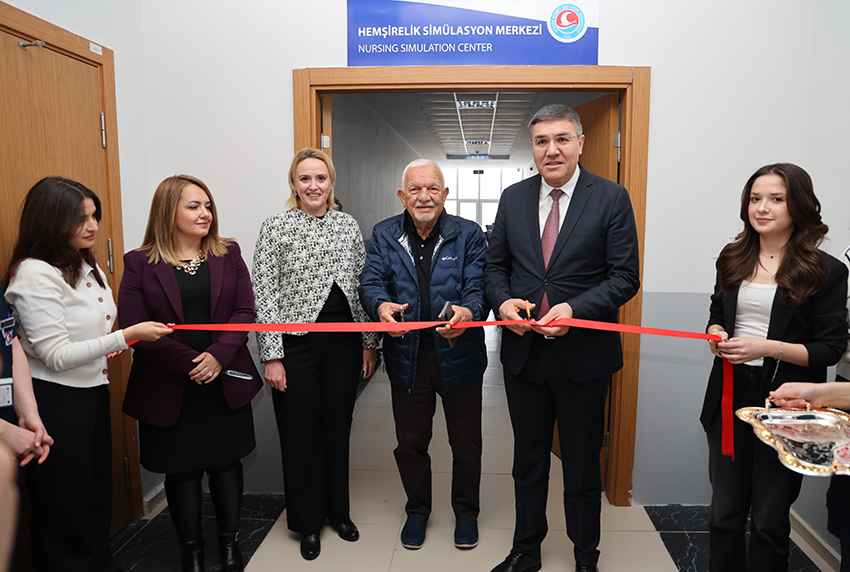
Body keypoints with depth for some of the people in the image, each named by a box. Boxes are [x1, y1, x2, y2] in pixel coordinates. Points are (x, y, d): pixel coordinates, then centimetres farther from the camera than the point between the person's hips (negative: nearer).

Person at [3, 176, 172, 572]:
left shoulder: (87, 266, 10)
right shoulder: (34, 274, -18)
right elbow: (56, 355, -21)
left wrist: (112, 342, 6)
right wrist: (126, 336, -22)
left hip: (92, 392, 8)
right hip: (55, 402, -8)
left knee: (97, 497, 18)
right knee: (65, 510, 7)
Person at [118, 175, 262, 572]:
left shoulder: (228, 254, 5)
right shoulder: (140, 263, -2)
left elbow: (245, 311, -1)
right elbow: (135, 327, -9)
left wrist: (219, 355, -16)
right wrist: (189, 363, -16)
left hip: (226, 383, 2)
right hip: (169, 390, -2)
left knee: (227, 464, 11)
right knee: (182, 471, 10)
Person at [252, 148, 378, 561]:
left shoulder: (348, 225, 7)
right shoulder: (276, 227, -3)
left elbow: (363, 287, 10)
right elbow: (264, 296, -7)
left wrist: (369, 341, 7)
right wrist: (272, 356, -12)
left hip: (344, 341, 3)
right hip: (296, 343, -3)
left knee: (338, 426, 13)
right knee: (301, 431, 7)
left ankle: (339, 511, 33)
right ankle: (307, 522, 27)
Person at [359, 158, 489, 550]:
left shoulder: (469, 234, -3)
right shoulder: (384, 235, 2)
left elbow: (478, 286, -11)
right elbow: (370, 281, -7)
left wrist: (469, 311, -34)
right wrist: (381, 306, -31)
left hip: (459, 354, -1)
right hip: (407, 357, 1)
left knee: (466, 444, 14)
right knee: (410, 443, 16)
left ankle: (466, 511, 38)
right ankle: (417, 510, 40)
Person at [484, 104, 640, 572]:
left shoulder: (611, 199, -6)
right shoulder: (513, 198, 5)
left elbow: (625, 277, -8)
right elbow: (495, 265, 10)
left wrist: (574, 309, -22)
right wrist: (503, 301, -10)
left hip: (583, 354, -3)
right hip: (523, 351, 3)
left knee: (582, 465, 14)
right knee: (528, 459, 18)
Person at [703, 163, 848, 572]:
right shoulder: (732, 259, 6)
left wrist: (767, 347, -22)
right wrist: (716, 334, -4)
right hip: (729, 398, 4)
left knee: (769, 520, 12)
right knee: (724, 512, 15)